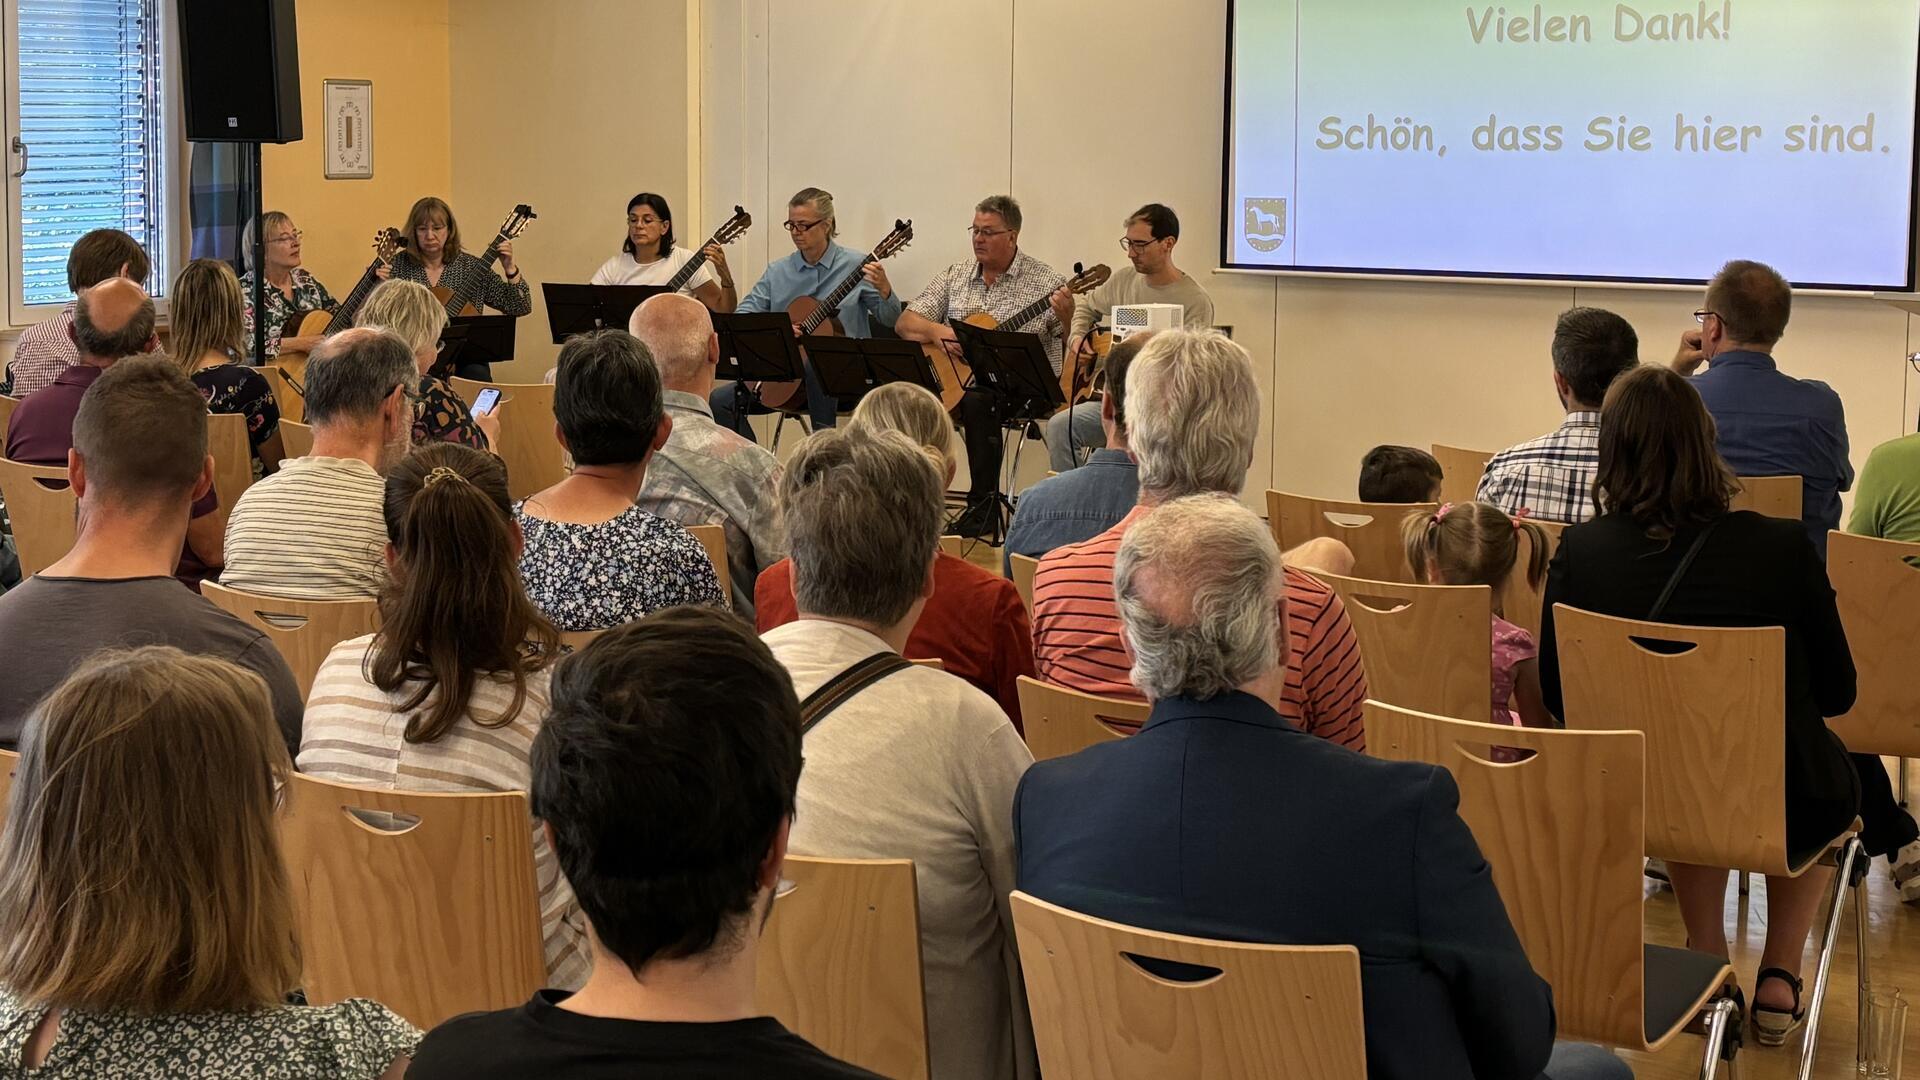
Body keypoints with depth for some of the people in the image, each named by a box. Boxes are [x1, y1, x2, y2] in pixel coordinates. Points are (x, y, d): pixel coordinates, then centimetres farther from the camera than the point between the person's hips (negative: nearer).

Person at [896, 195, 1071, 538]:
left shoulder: (1046, 282, 0)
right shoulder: (955, 275, 13)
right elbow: (904, 322, 10)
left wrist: (1067, 318, -25)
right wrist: (934, 330, -11)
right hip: (958, 382, 4)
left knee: (977, 401, -36)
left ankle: (984, 508, -26)